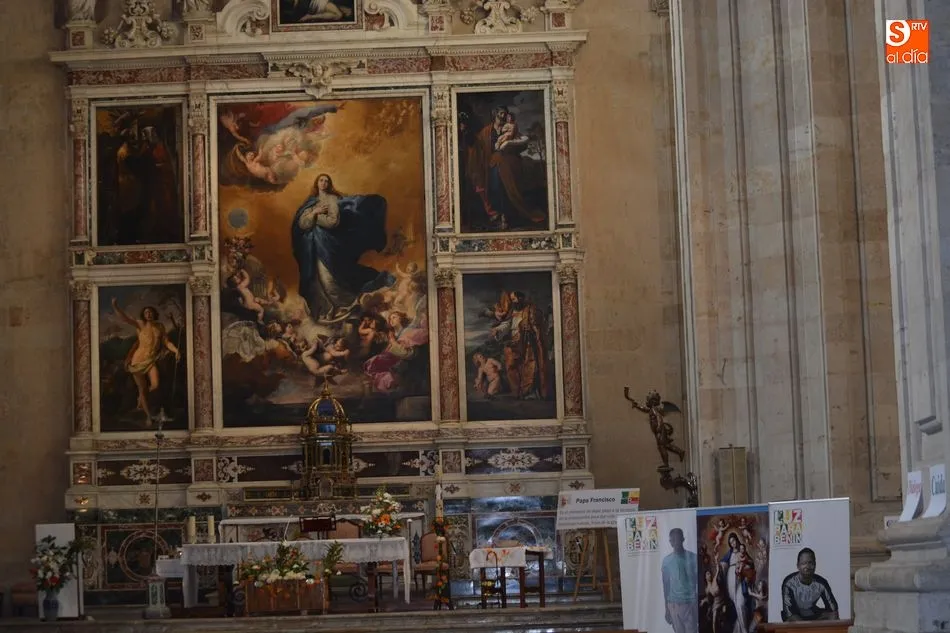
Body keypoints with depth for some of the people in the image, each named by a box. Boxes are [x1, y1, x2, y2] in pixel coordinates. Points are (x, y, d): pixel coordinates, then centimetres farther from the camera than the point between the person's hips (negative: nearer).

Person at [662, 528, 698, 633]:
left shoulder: (693, 557, -1)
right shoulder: (667, 560, 2)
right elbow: (666, 585, 7)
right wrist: (667, 609, 7)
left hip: (691, 603, -1)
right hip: (674, 604, 1)